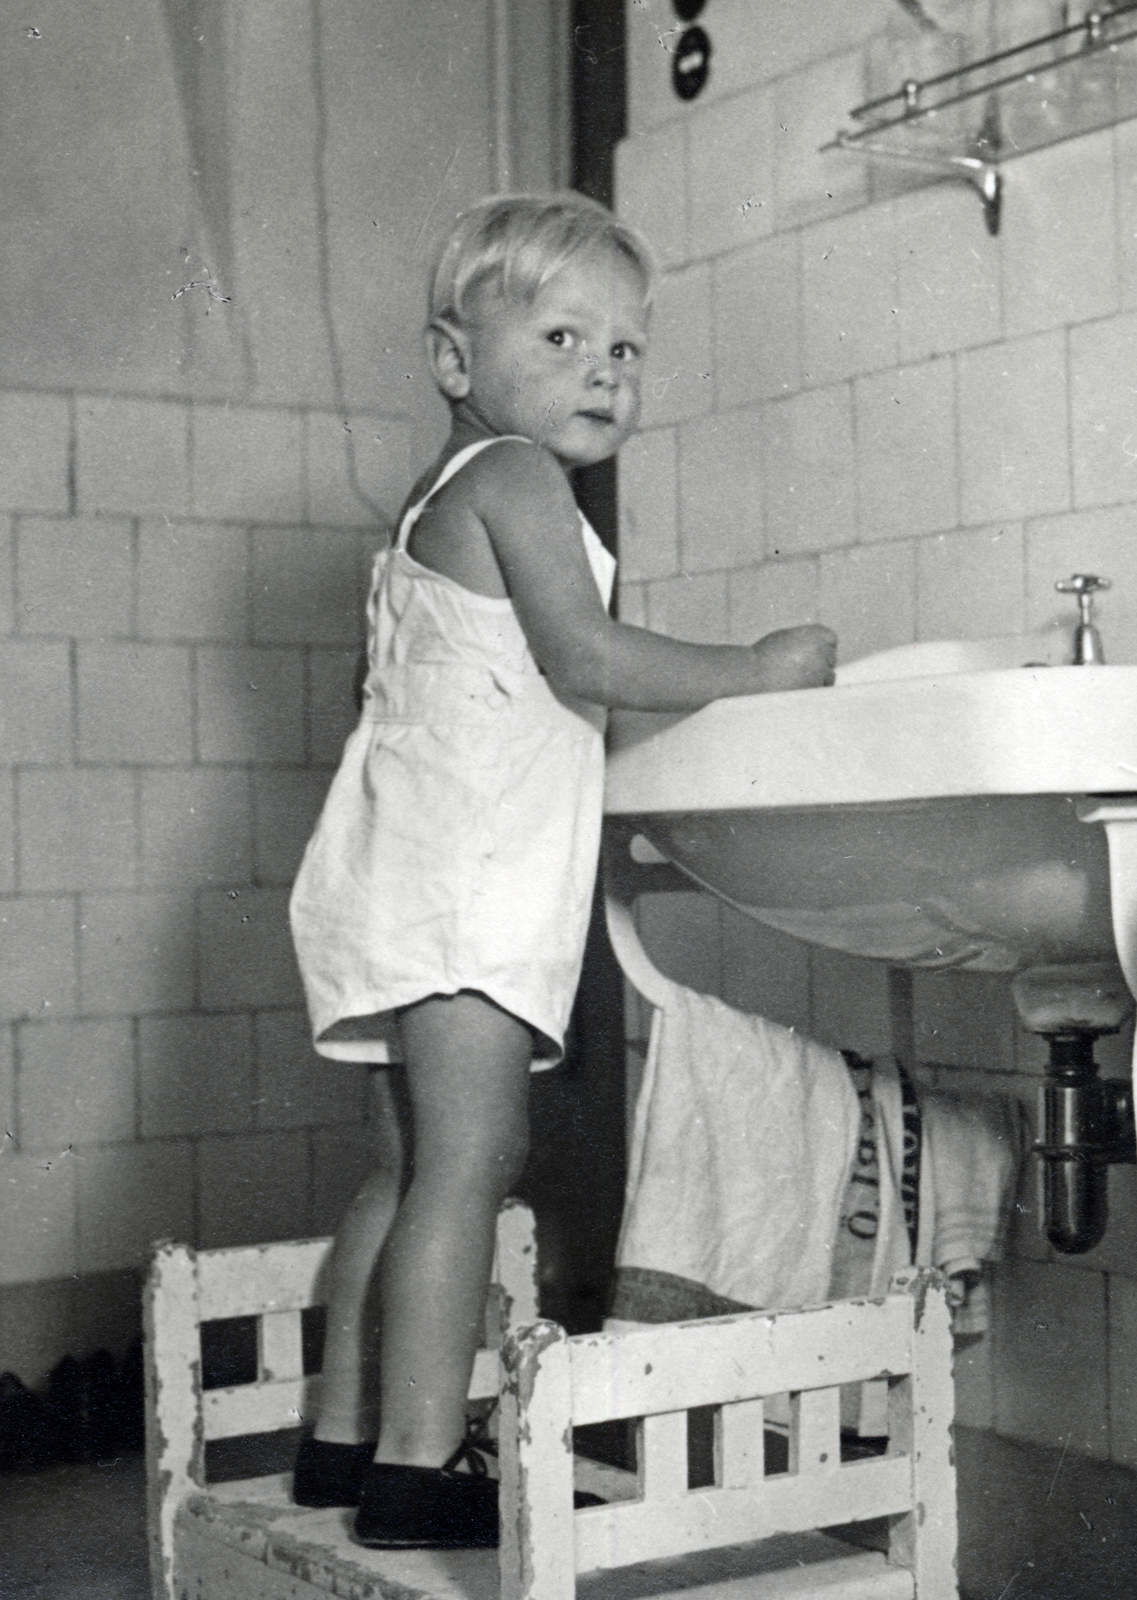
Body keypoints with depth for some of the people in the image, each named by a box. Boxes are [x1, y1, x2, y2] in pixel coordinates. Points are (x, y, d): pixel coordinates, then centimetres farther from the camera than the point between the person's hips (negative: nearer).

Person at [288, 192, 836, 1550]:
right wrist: (757, 670, -9)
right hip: (462, 874, -11)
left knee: (419, 1166, 13)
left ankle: (344, 1437, 18)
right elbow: (584, 658, -16)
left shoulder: (441, 501, 23)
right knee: (465, 1160, -13)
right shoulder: (515, 477, -7)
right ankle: (418, 1466, -13)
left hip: (430, 876, 11)